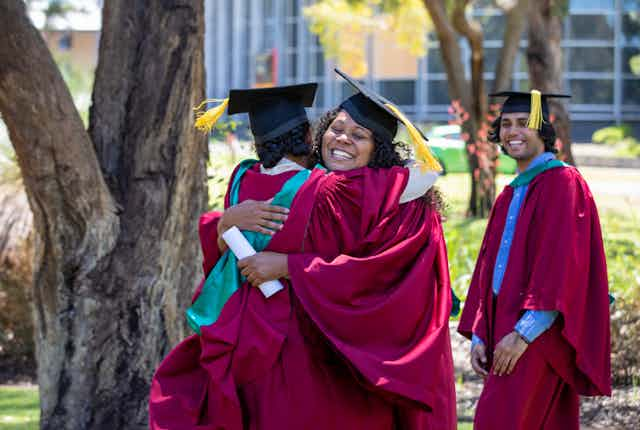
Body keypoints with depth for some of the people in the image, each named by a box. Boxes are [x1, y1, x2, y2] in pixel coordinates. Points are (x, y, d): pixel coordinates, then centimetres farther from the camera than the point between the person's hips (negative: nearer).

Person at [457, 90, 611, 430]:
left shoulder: (562, 183, -7)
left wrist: (522, 334, -20)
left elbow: (562, 268, -17)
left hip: (538, 336, -8)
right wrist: (479, 335, 8)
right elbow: (488, 272, 19)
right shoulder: (509, 196, 19)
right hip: (505, 332, 8)